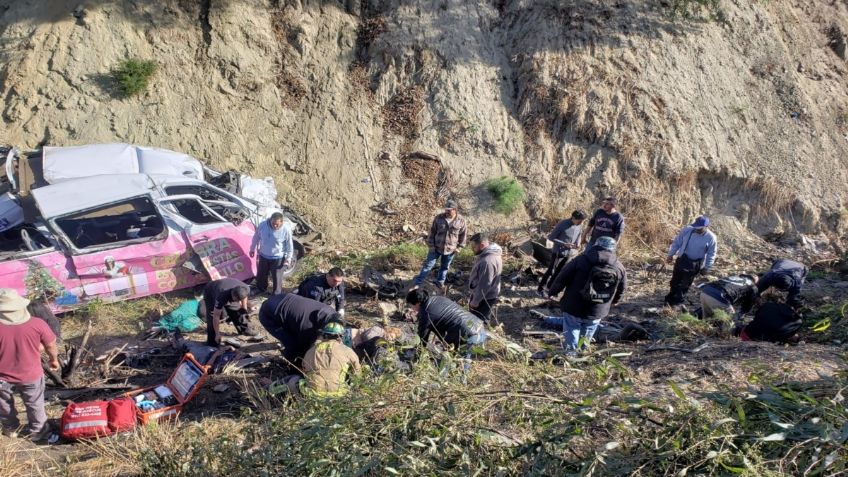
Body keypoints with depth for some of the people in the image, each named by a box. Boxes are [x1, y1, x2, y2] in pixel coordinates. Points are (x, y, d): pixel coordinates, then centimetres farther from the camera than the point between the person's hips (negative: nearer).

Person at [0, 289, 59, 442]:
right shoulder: (37, 324, -21)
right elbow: (50, 346, -6)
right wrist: (54, 359, 15)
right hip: (31, 376, 0)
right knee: (35, 405, 23)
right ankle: (38, 431, 38)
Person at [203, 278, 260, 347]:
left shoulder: (246, 289, -32)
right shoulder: (222, 296, -46)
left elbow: (244, 298, -2)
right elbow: (216, 316, -36)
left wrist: (245, 311, 9)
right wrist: (217, 334, -30)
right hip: (210, 293, -5)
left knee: (237, 312, 1)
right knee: (212, 317, -17)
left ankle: (247, 330, 20)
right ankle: (213, 341, -7)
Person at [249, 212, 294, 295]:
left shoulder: (286, 230, -23)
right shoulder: (263, 225, -17)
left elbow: (289, 245, -10)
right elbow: (256, 237, 0)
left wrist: (288, 258, -10)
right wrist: (252, 249, 9)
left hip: (278, 258, -3)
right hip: (263, 256, 4)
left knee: (277, 278, 8)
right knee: (261, 275, 22)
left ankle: (277, 295, 29)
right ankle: (261, 290, 49)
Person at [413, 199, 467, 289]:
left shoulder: (461, 220, -10)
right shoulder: (439, 218, -11)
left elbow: (463, 234, 1)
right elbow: (432, 232, -4)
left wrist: (459, 247, 1)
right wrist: (431, 245, -5)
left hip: (450, 249, 1)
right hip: (436, 248, -1)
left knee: (445, 267, 18)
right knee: (428, 265, 2)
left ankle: (440, 282, 39)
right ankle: (417, 283, 9)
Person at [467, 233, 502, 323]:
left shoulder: (487, 261, -33)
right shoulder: (489, 253, 1)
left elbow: (484, 285, -29)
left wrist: (475, 301, -20)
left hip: (484, 298, -10)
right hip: (485, 295, 10)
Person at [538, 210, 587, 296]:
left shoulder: (580, 226, -5)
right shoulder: (563, 224, -22)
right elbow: (551, 237, -16)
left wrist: (577, 244, -11)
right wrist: (564, 244, -25)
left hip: (570, 254, 5)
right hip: (558, 252, -5)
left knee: (559, 272, 13)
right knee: (550, 271, 0)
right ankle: (541, 289, 13)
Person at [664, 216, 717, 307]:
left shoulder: (711, 237, -17)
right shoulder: (687, 230, -14)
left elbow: (711, 254, -7)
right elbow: (677, 242, -3)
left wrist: (707, 267, -7)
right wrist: (671, 254, -3)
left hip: (695, 264, -2)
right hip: (682, 259, 2)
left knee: (685, 284, 11)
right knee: (675, 281, 13)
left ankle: (677, 301, 26)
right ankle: (670, 299, 31)